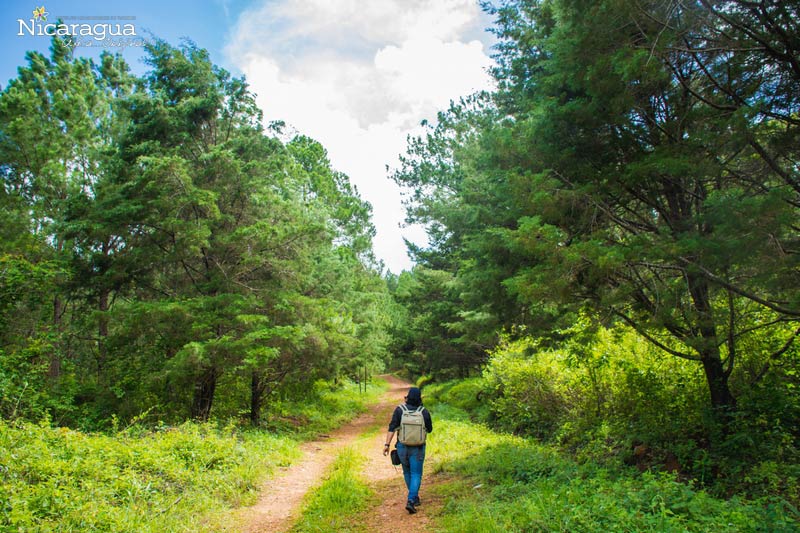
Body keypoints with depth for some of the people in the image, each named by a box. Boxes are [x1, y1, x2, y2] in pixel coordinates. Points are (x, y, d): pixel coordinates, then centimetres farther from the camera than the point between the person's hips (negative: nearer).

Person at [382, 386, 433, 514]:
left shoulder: (399, 410, -9)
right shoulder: (424, 412, -7)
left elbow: (392, 428, -15)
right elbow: (429, 429, 6)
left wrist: (387, 444, -13)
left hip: (402, 447, 1)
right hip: (418, 448, -1)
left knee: (407, 472, 21)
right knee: (416, 475, 5)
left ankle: (415, 498, 34)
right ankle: (411, 501, -11)